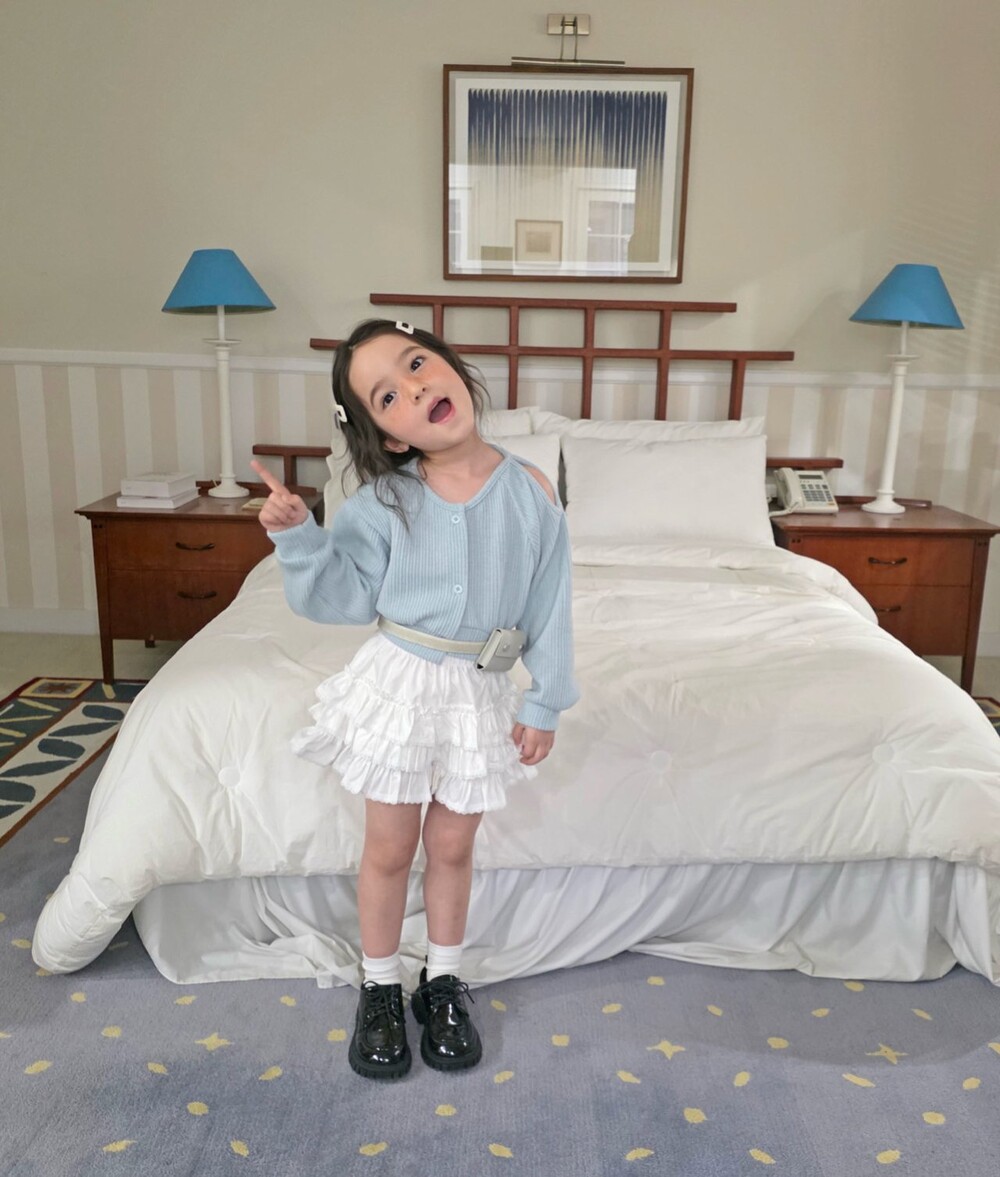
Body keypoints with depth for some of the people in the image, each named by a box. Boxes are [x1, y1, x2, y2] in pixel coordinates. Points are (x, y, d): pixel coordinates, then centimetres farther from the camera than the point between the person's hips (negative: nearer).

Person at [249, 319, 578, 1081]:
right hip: (400, 683, 0)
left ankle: (444, 983, 38)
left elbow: (550, 608, -5)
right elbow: (348, 598, -5)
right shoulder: (385, 502, -12)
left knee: (452, 846, 16)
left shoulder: (531, 491, -11)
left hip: (481, 693, 1)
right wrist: (300, 536, -20)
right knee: (389, 849, 12)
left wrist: (545, 704, -3)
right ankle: (380, 989, 35)